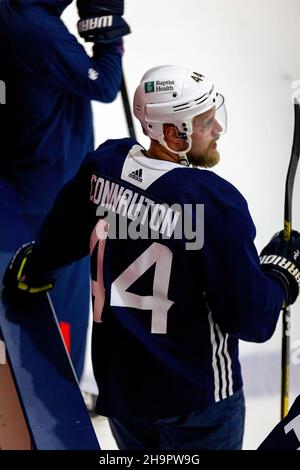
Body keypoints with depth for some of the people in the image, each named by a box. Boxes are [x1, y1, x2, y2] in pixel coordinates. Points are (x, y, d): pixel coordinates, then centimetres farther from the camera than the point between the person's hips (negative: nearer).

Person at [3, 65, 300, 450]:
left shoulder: (105, 164, -7)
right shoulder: (216, 203, -25)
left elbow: (60, 237, 13)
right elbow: (251, 319, -21)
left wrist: (33, 268, 34)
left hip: (118, 379, 6)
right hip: (194, 396, -6)